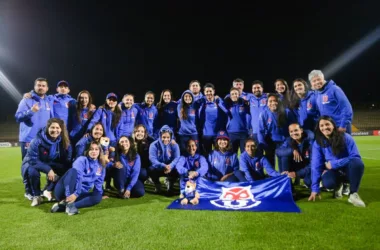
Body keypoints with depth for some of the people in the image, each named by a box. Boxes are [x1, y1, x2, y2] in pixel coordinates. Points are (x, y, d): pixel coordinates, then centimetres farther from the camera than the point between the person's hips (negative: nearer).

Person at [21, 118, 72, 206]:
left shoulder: (64, 141, -18)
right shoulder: (38, 140, -30)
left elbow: (67, 161, -11)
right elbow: (33, 159, -29)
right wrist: (48, 169, -36)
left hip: (50, 163, 3)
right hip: (32, 163, -3)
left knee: (64, 169, -22)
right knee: (32, 171, -36)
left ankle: (48, 190, 3)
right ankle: (36, 196, -9)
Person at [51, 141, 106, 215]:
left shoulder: (101, 166, 10)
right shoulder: (82, 160, -7)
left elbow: (98, 183, 15)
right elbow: (77, 177, -23)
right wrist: (74, 193, -36)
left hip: (78, 194, 5)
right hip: (64, 192, -5)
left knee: (98, 197, -21)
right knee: (73, 170, -29)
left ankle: (63, 206, -28)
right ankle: (69, 204, -36)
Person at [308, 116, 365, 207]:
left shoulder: (346, 137, -14)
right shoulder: (318, 143, -10)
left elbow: (355, 157, -18)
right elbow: (316, 166, -13)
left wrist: (333, 164, -24)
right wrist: (315, 189, -17)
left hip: (347, 169, -1)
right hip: (333, 171, 1)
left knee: (357, 162, -34)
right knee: (327, 183, -33)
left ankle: (353, 194, -16)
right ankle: (338, 185, 8)